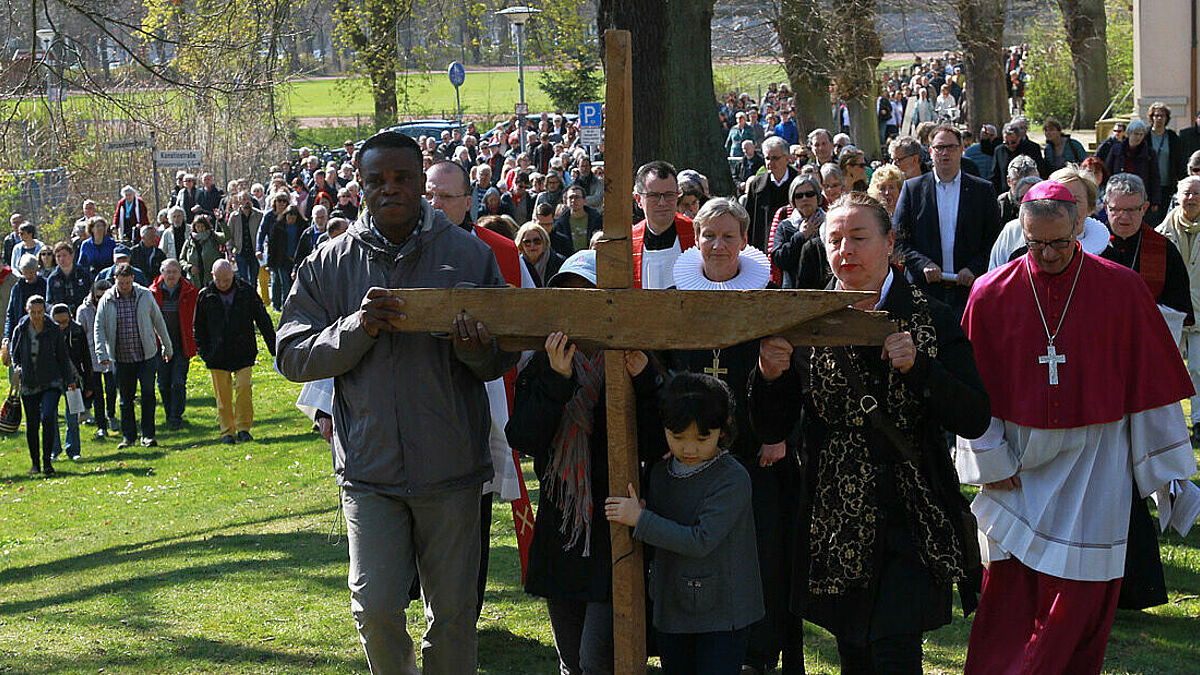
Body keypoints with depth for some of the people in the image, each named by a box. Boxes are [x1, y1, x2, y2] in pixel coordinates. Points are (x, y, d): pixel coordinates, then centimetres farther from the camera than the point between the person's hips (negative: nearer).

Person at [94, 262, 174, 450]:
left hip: (147, 355, -1)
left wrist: (167, 347, 14)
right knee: (126, 399, 7)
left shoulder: (145, 295, 2)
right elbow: (99, 328, 0)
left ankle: (147, 434, 0)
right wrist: (101, 354, -12)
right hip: (122, 358, 1)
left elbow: (158, 321, 10)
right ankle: (128, 436, 18)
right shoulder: (107, 300, 1)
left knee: (148, 393, -8)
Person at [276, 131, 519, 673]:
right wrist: (357, 329, -17)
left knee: (453, 612, 7)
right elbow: (292, 357, -1)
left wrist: (477, 349, -19)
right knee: (375, 608, -4)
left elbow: (504, 360, 5)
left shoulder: (470, 254, 2)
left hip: (451, 466, 0)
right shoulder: (329, 265, 3)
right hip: (370, 467, 0)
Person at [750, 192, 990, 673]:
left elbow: (974, 420, -7)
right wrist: (769, 375, -15)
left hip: (911, 520, -2)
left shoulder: (932, 320, -1)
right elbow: (771, 431, 5)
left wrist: (918, 367, -20)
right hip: (837, 521, 2)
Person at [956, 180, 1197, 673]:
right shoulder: (991, 294, -2)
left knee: (1080, 591, -1)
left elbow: (1150, 379, -1)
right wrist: (990, 461, -1)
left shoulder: (1121, 289, -5)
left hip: (1093, 461, -1)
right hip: (1020, 461, 1)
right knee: (1007, 585, 3)